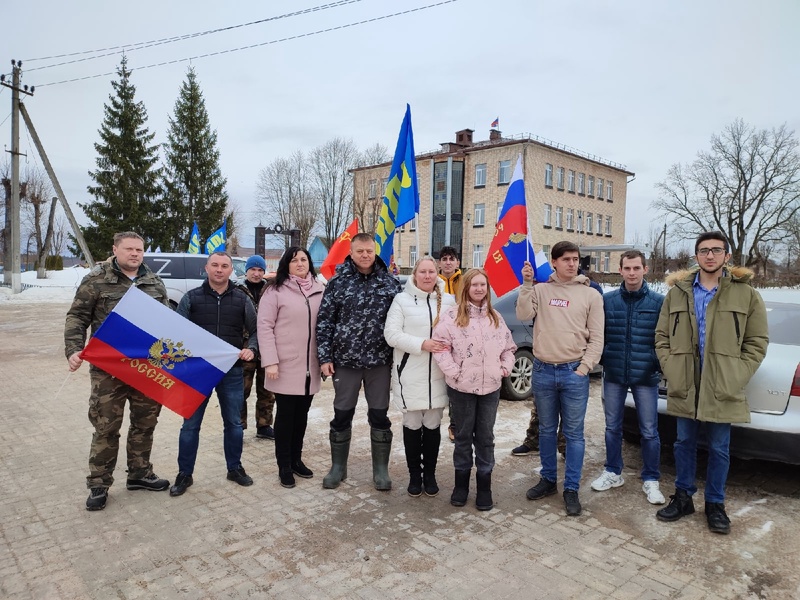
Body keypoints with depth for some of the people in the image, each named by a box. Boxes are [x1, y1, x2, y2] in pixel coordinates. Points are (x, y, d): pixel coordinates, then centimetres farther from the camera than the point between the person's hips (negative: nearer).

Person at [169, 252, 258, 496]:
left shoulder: (242, 299, 3)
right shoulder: (191, 297, 1)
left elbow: (255, 330, 7)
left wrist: (251, 348, -12)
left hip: (232, 371, 1)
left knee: (234, 423, 12)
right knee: (191, 424, 8)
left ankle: (235, 468, 30)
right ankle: (184, 474, 23)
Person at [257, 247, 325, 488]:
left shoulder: (319, 290, 7)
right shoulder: (275, 290, -5)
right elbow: (264, 326, -9)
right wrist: (270, 361, -15)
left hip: (310, 367, 4)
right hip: (286, 366, -4)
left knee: (302, 415, 13)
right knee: (285, 415, 5)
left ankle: (296, 459, 29)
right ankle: (284, 466, 17)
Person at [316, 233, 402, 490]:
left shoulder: (390, 282, 1)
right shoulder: (337, 282, -2)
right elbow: (324, 322, -1)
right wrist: (324, 357, -5)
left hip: (380, 361, 1)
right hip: (345, 360, 0)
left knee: (379, 416, 9)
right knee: (342, 415, 11)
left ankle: (381, 469, 24)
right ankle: (338, 467, 28)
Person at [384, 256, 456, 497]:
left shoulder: (449, 301, 6)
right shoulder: (402, 300, -2)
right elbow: (391, 334, -9)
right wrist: (422, 344, -19)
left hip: (438, 374, 2)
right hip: (410, 374, -2)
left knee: (433, 425, 10)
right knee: (412, 425, 8)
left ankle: (430, 474, 27)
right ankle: (414, 475, 25)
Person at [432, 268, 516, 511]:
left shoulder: (495, 317, 10)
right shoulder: (452, 315, -6)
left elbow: (509, 347, 16)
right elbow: (440, 345, -11)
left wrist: (506, 366, 2)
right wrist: (453, 371, -15)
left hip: (491, 386, 3)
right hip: (462, 387, -3)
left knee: (485, 436, 10)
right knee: (463, 435, 10)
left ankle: (484, 485, 22)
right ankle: (461, 482, 24)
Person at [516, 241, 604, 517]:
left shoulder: (591, 295, 1)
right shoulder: (541, 290, 5)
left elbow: (596, 339, -1)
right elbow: (524, 315, -10)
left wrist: (583, 369, -9)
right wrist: (527, 283, -13)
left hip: (574, 373, -2)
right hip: (543, 371, 2)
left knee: (574, 433, 5)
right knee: (546, 429, 14)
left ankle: (571, 489, 17)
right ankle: (548, 479, 30)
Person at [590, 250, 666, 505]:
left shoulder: (658, 301, -3)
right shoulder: (608, 300, 1)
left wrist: (661, 364, -6)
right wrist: (601, 360, -1)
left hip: (646, 377, -2)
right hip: (613, 375, 2)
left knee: (649, 431, 6)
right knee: (612, 427, 13)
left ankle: (650, 480, 23)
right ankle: (613, 473, 29)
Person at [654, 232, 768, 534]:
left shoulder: (746, 294, 0)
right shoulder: (677, 292, 5)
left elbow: (757, 342, 0)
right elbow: (662, 337, 7)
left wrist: (736, 378, -8)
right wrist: (672, 371, -3)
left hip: (722, 391, -1)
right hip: (684, 388, 2)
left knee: (719, 449, 10)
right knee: (684, 444, 13)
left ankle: (715, 504, 27)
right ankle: (683, 497, 28)